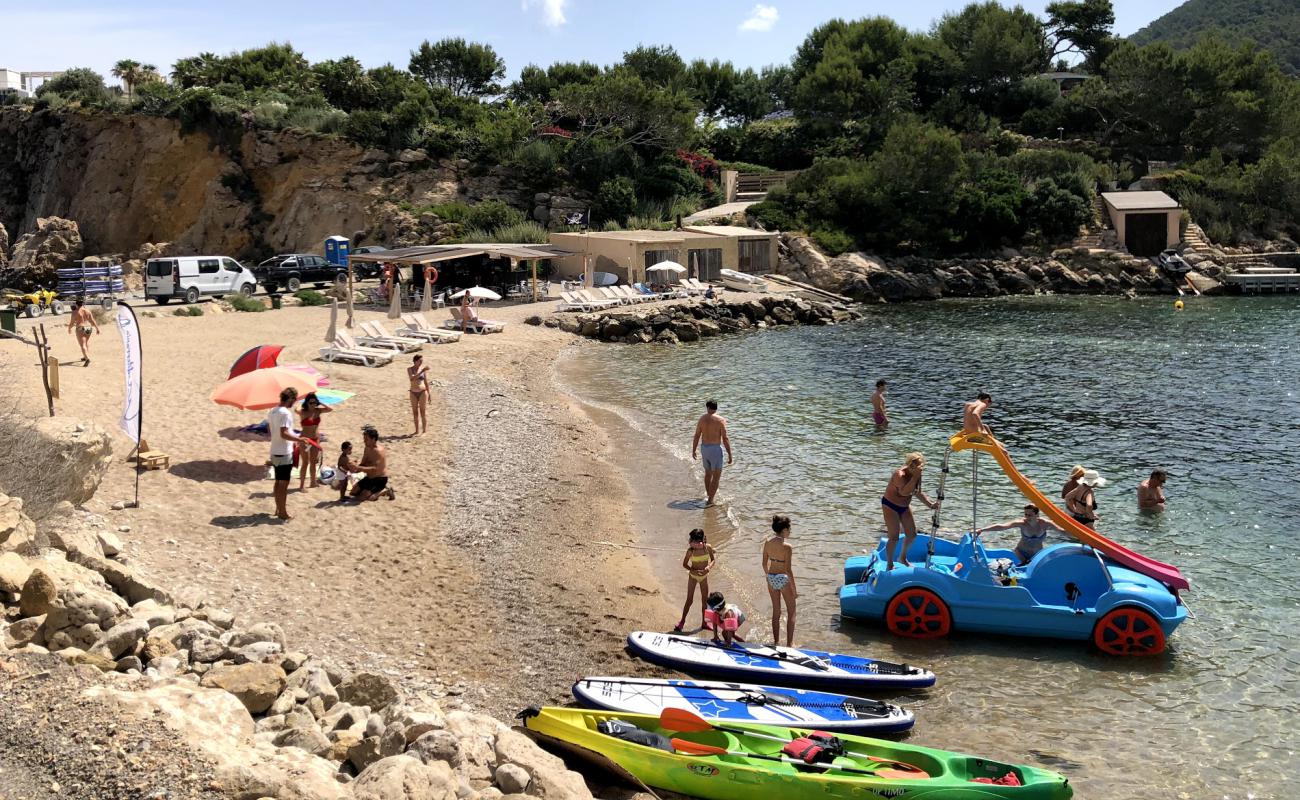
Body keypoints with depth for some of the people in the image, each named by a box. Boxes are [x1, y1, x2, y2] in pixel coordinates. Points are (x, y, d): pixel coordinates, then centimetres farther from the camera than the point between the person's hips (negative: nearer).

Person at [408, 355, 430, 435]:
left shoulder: (424, 369, -2)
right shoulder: (409, 369, -4)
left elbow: (426, 382, 5)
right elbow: (412, 378, -22)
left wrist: (429, 394, 5)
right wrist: (422, 371, -29)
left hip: (422, 392, -2)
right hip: (413, 393, 2)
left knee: (423, 412, -2)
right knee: (415, 412, 7)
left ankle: (425, 431, 2)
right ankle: (417, 430, 16)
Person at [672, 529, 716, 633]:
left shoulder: (708, 547, -13)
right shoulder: (691, 550, -20)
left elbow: (713, 560, 0)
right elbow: (684, 564, -11)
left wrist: (709, 567, -21)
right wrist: (694, 571, -27)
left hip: (704, 576, 3)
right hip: (693, 576, -3)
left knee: (705, 600, 11)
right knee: (689, 600, 0)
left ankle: (703, 622, 25)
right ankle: (682, 622, 13)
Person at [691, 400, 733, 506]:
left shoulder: (702, 419, 1)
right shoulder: (720, 420, -13)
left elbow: (696, 436, 6)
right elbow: (725, 439, -15)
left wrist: (693, 450, 18)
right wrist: (729, 455, -10)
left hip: (704, 448, 6)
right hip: (715, 449, -5)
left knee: (708, 473, 23)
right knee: (716, 476, 2)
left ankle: (709, 495, 36)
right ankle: (710, 500, -2)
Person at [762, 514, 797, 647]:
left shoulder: (767, 543, -4)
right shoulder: (787, 547, -22)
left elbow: (765, 563, 5)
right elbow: (788, 570, -20)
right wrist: (794, 589, -10)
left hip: (771, 579, 6)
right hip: (784, 579, -6)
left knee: (776, 611, 20)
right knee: (791, 613, 12)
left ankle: (776, 641, 27)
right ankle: (789, 643, 14)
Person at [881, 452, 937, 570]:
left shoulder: (916, 475, -7)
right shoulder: (900, 474, -30)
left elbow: (918, 493, 7)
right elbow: (904, 492, -45)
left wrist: (930, 504, -5)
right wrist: (915, 477, -45)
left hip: (905, 506, 8)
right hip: (890, 506, -8)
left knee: (912, 535, 11)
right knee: (894, 538, -8)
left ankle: (903, 558, 34)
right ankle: (889, 565, 7)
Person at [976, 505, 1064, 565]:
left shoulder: (1044, 524, -19)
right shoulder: (1021, 523, -25)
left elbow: (1062, 531, -5)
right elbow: (1001, 526, -35)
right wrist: (982, 530, -44)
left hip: (1037, 555, 2)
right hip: (1022, 553, -2)